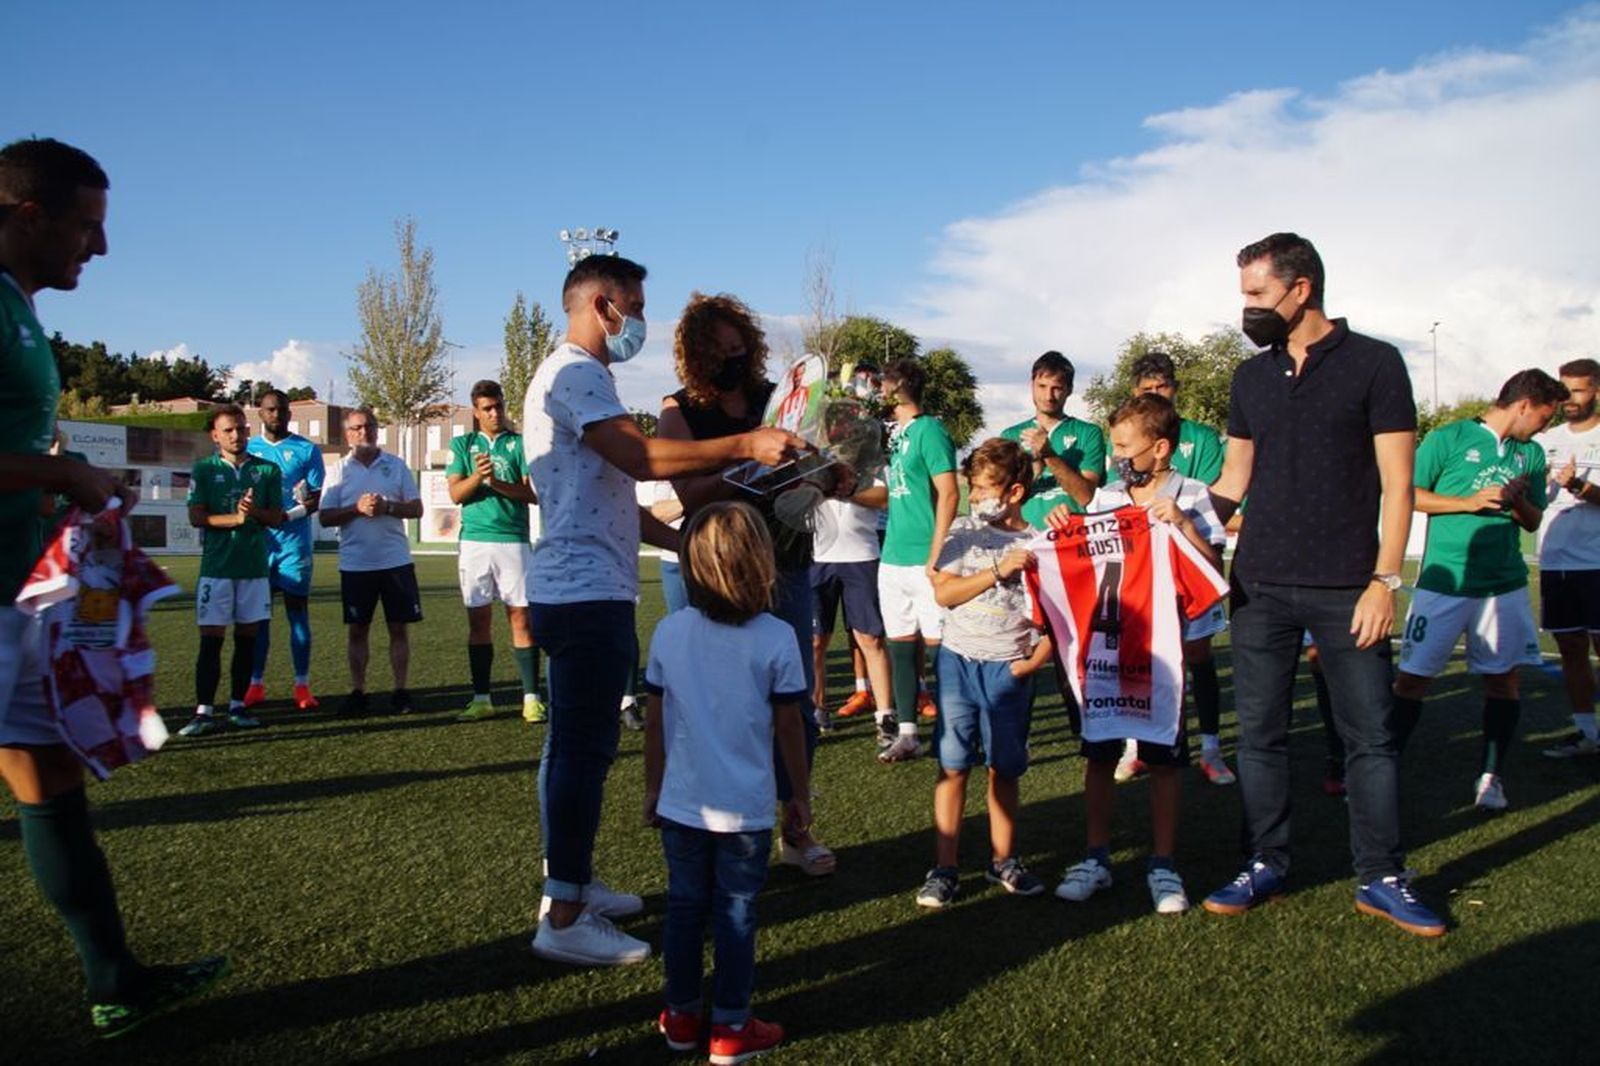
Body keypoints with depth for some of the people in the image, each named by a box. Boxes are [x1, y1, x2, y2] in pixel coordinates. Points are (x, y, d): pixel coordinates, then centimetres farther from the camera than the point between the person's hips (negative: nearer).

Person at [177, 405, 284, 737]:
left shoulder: (268, 470, 8)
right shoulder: (203, 469, 4)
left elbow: (277, 518, 5)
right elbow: (196, 517, -4)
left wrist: (254, 511, -15)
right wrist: (235, 518, -16)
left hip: (255, 567, 2)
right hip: (216, 567, -2)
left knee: (247, 637, 7)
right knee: (211, 639, -3)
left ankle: (237, 706, 16)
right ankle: (204, 712, -1)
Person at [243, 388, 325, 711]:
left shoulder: (307, 450, 5)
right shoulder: (249, 449, 12)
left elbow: (319, 497, 0)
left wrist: (289, 515, -16)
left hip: (294, 542, -2)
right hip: (257, 541, 2)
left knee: (298, 611, 0)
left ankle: (302, 685, 4)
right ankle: (256, 683, 13)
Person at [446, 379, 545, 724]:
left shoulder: (519, 443, 6)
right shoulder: (462, 444, 12)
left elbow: (534, 493, -2)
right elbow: (455, 494, 1)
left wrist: (497, 483, -14)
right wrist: (478, 476, -17)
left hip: (513, 539, -2)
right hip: (474, 540, 2)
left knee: (520, 618, -2)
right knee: (478, 620, 6)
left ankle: (531, 699, 1)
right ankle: (481, 699, 13)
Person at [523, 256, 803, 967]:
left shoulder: (578, 377, 22)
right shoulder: (575, 374, -11)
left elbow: (613, 491, 22)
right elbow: (642, 458, -25)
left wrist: (685, 541, 17)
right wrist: (746, 445, -24)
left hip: (577, 593, 11)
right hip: (587, 595, -11)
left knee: (574, 745, 16)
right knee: (584, 750, -7)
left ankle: (572, 883, 28)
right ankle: (565, 920, 0)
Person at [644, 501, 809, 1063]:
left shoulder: (669, 631, -6)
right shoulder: (776, 638, -13)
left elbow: (654, 720, 1)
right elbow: (789, 726, -7)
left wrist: (653, 787, 14)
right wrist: (800, 793, 6)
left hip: (681, 803, 3)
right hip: (746, 810, -2)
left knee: (684, 907, 16)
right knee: (736, 914, 10)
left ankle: (681, 1016, 30)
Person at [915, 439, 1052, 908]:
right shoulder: (965, 530, 2)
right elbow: (943, 593, -5)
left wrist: (1036, 659, -9)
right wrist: (998, 571, -13)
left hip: (1008, 670, 0)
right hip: (958, 659, 1)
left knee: (1005, 768, 9)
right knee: (953, 765, 2)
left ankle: (1003, 861, 25)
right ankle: (944, 868, 9)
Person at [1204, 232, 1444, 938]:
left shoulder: (1374, 363, -2)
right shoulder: (1251, 377, 11)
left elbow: (1396, 482, -5)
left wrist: (1384, 579, -11)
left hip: (1346, 587, -4)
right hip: (1260, 585, 4)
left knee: (1370, 735, 4)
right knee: (1260, 733, 8)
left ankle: (1380, 878, 18)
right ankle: (1264, 865, 20)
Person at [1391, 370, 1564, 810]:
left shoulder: (1531, 454, 13)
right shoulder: (1448, 438, -3)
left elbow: (1534, 521, 18)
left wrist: (1518, 501, -4)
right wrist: (1469, 502, -14)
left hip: (1505, 584, 5)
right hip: (1444, 581, -5)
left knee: (1503, 676, 5)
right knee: (1413, 675, -3)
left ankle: (1491, 775, 18)